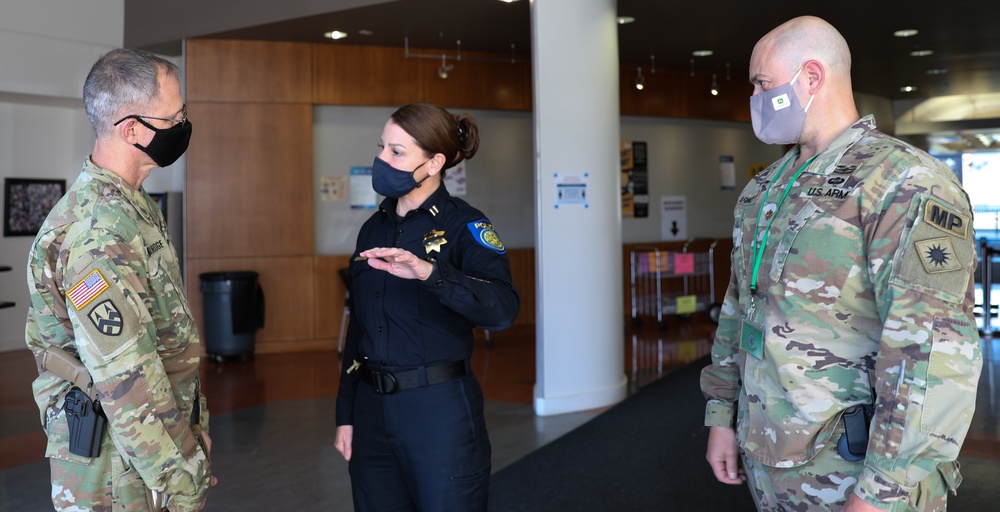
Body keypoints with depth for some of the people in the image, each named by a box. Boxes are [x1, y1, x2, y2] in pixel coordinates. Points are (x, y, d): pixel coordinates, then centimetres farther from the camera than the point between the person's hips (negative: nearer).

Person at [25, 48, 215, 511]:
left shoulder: (133, 207, 8)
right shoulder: (97, 232, -24)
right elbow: (124, 379, -26)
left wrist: (194, 420, 18)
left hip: (166, 432, 9)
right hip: (121, 468, -9)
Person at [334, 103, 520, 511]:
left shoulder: (463, 225, -9)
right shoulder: (374, 228, 9)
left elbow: (502, 309, -25)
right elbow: (358, 327, 12)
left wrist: (430, 273, -39)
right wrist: (346, 414, 12)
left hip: (440, 408, -5)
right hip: (371, 406, 6)